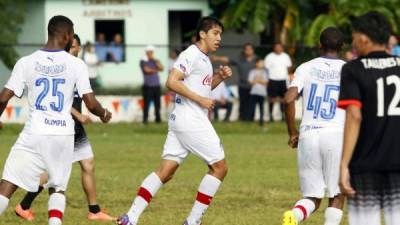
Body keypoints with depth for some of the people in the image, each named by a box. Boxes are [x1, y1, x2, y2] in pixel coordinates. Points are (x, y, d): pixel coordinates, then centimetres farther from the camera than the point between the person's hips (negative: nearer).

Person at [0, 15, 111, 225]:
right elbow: (91, 104, -4)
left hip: (34, 134, -1)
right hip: (63, 136, 1)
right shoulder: (76, 64, -2)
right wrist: (104, 114, 19)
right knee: (57, 188, 18)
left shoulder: (26, 62, -2)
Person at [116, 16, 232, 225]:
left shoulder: (204, 59, 19)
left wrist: (219, 77, 15)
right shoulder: (191, 55, -11)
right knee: (219, 167, -2)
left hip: (180, 121, 9)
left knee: (165, 171, 3)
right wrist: (200, 99, -19)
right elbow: (172, 82, -20)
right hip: (190, 120, -9)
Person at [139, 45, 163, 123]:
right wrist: (156, 70, 3)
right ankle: (145, 119, -4)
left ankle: (158, 118, 10)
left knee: (157, 104, 3)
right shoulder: (143, 61, 2)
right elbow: (147, 70, -11)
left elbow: (161, 68, 0)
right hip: (148, 86, -4)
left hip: (157, 85, 4)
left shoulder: (156, 61, 15)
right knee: (147, 104, -7)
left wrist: (155, 60, -9)